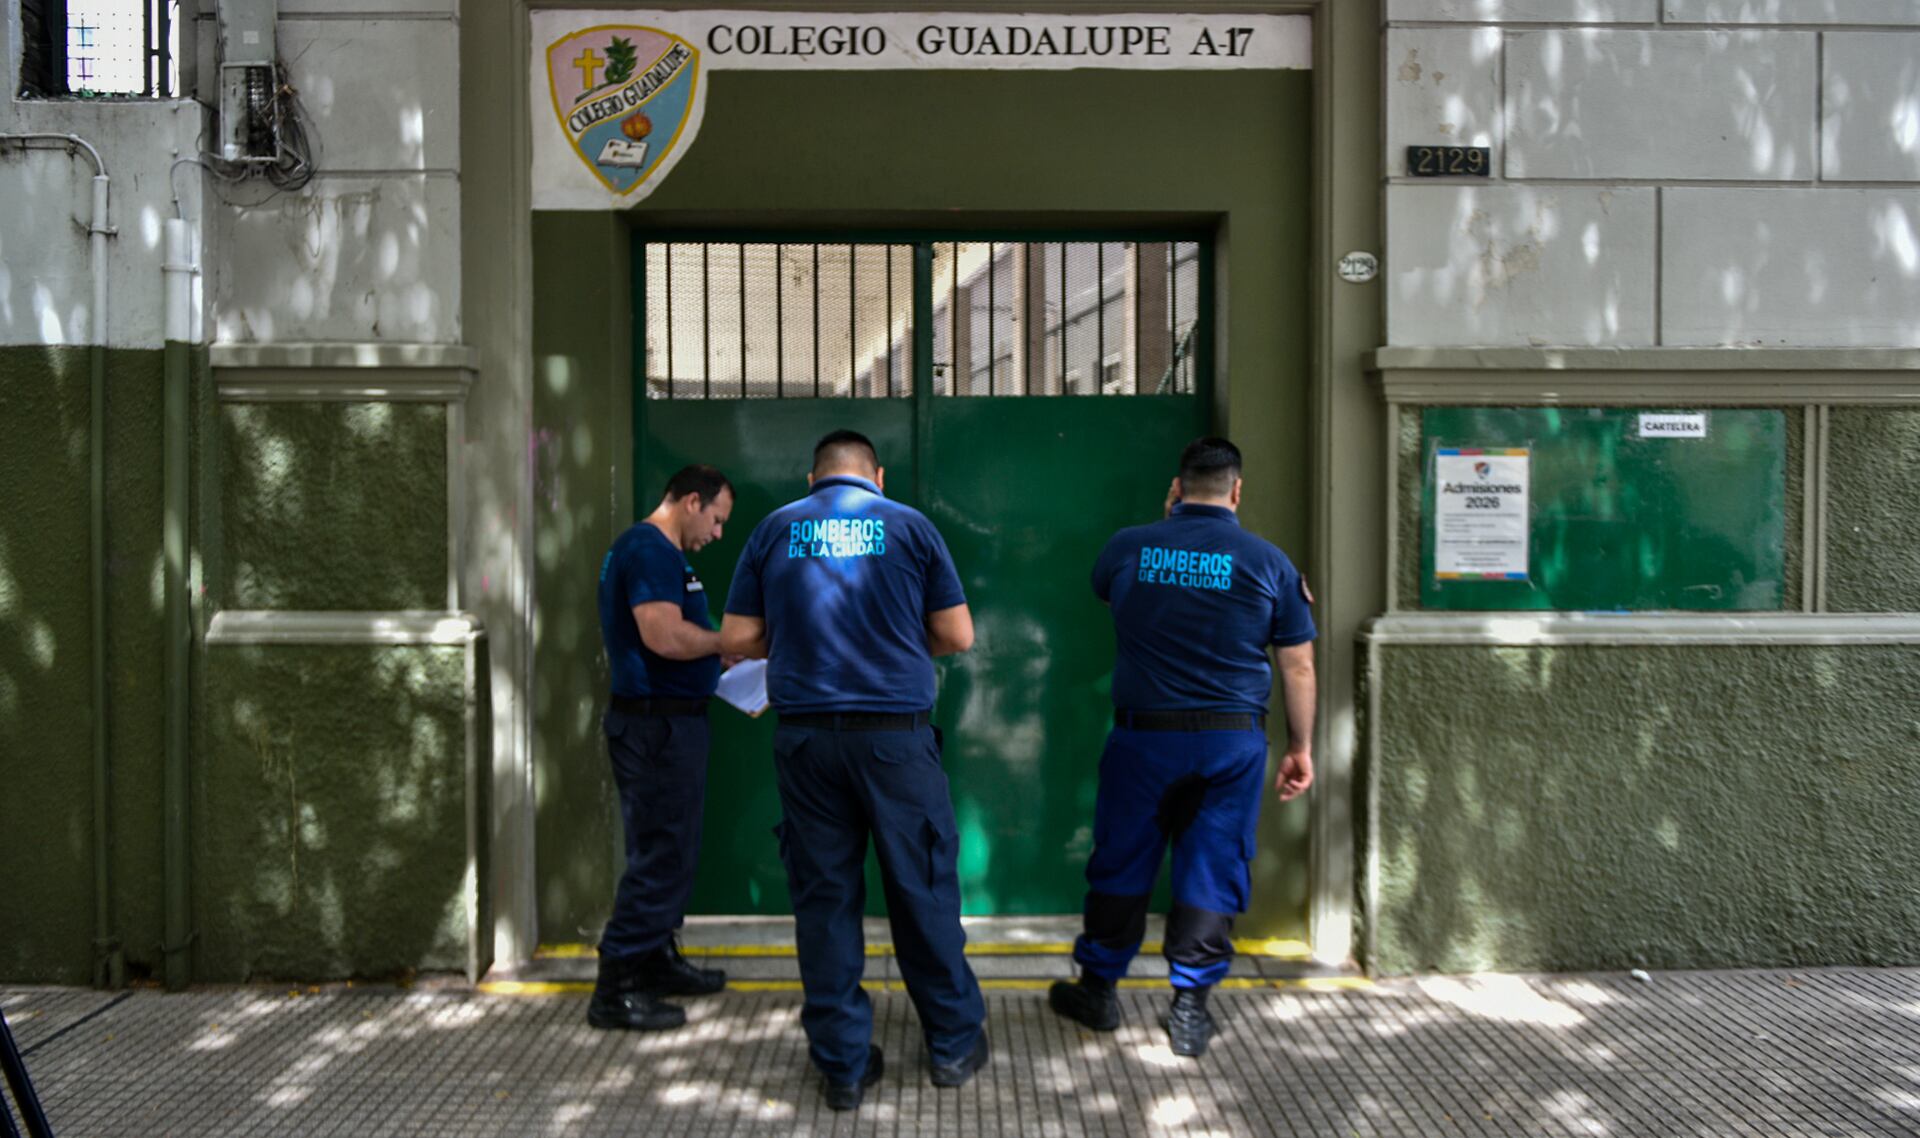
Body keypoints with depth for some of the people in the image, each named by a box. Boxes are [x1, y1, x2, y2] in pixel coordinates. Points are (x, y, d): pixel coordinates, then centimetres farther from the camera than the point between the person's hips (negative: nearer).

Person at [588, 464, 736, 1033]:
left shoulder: (651, 550, 19)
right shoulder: (652, 549, -16)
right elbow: (665, 635, -26)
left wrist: (720, 666, 14)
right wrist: (727, 640, -12)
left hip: (665, 721, 11)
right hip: (657, 724, -11)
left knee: (667, 851, 18)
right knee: (660, 854, -6)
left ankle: (657, 961, 30)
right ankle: (616, 989, 0)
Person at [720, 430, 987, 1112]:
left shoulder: (775, 531, 6)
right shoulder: (909, 526, 2)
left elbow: (737, 638, 4)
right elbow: (958, 635, 1)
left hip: (806, 735, 1)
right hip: (896, 732, -1)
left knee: (824, 896, 8)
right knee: (922, 889, 10)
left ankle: (843, 1063, 15)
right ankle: (953, 1045, 23)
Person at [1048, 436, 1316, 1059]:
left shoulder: (1129, 546, -2)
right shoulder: (1267, 562, -3)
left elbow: (1102, 588, 23)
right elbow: (1298, 666, 0)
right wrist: (1300, 747, 9)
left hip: (1143, 734, 1)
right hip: (1232, 739, 0)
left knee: (1121, 866, 13)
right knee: (1213, 872, 8)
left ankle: (1098, 990, 26)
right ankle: (1190, 1005, 13)